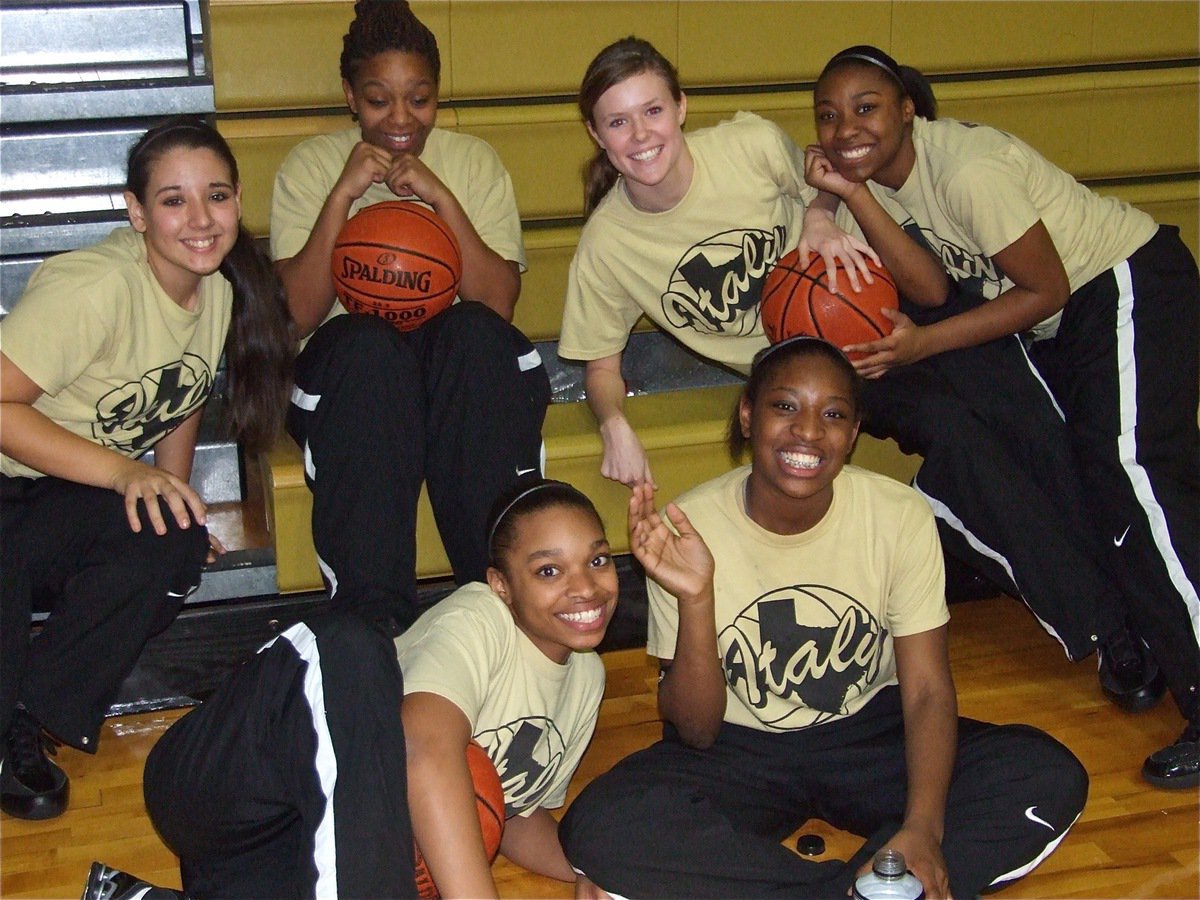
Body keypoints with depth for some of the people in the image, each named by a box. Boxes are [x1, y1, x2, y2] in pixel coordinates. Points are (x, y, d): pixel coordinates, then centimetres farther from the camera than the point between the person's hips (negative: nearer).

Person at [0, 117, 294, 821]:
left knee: (178, 544, -24)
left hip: (83, 507, 7)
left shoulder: (222, 289, -1)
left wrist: (179, 500, 2)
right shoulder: (95, 286, -24)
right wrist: (124, 474, -31)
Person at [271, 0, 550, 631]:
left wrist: (441, 197, -18)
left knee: (473, 330, -33)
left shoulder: (472, 160, 5)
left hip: (461, 369, 1)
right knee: (365, 340, -35)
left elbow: (499, 303, -9)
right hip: (350, 373, -1)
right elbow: (298, 315, -10)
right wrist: (343, 194, -17)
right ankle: (373, 618, -38)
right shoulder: (310, 166, 2)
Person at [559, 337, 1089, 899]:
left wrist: (923, 829, -30)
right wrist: (696, 601, -33)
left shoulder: (901, 516, -13)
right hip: (738, 752, -1)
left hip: (869, 733, 2)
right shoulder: (689, 530, -16)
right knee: (600, 827, -30)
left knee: (1052, 777, -22)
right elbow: (695, 731, -15)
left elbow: (928, 690, -12)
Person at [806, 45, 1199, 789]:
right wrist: (853, 198, -20)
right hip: (1051, 323, 9)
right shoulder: (880, 171, -3)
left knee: (1128, 463, -20)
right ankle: (1133, 644, 14)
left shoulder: (965, 168, -28)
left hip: (1129, 282, -9)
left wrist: (921, 345, -27)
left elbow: (1045, 289, -23)